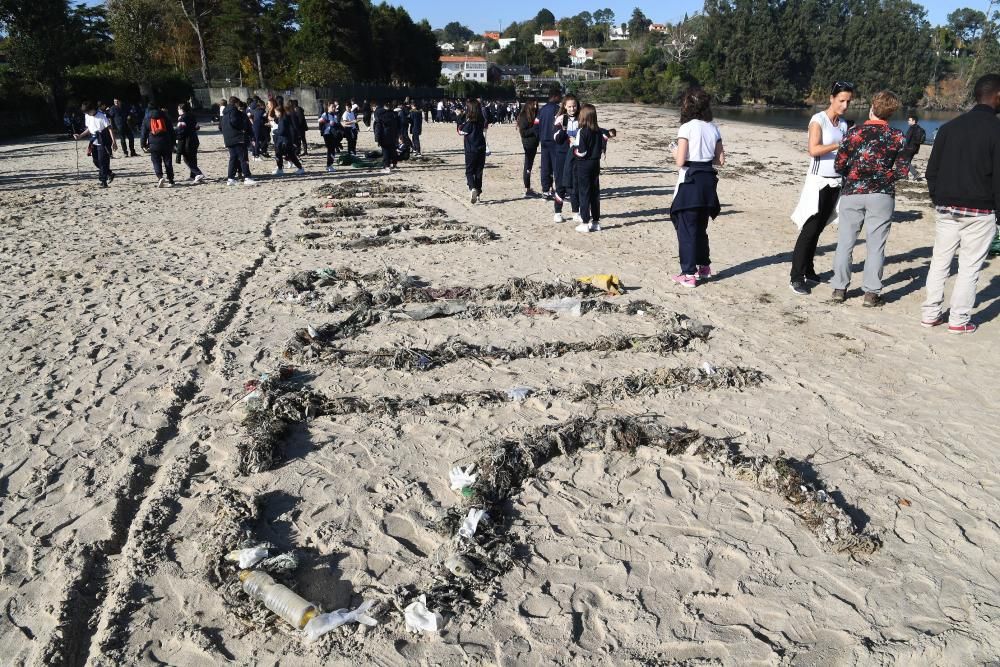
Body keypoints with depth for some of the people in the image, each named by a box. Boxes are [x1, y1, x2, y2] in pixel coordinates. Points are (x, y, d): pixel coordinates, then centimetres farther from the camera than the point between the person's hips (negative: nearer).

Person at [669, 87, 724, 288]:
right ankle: (704, 267, 29)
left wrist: (675, 153, 5)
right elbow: (720, 160, 6)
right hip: (708, 180, 6)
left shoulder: (686, 128, -11)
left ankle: (689, 274, 3)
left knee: (686, 228, 1)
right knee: (700, 226, 20)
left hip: (690, 181, -6)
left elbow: (680, 161, -15)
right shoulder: (713, 128, 7)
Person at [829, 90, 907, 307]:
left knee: (845, 242, 9)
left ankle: (839, 288, 13)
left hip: (852, 193, 0)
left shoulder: (854, 132, -5)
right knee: (875, 245, 6)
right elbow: (902, 170, -2)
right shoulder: (897, 137, -2)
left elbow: (839, 165, -4)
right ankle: (871, 293, 7)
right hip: (882, 195, 0)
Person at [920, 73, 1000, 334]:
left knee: (939, 261, 12)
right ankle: (959, 320, 8)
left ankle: (930, 314, 15)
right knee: (969, 267, 4)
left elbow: (932, 170, 7)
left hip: (947, 209, 4)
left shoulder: (949, 127, 5)